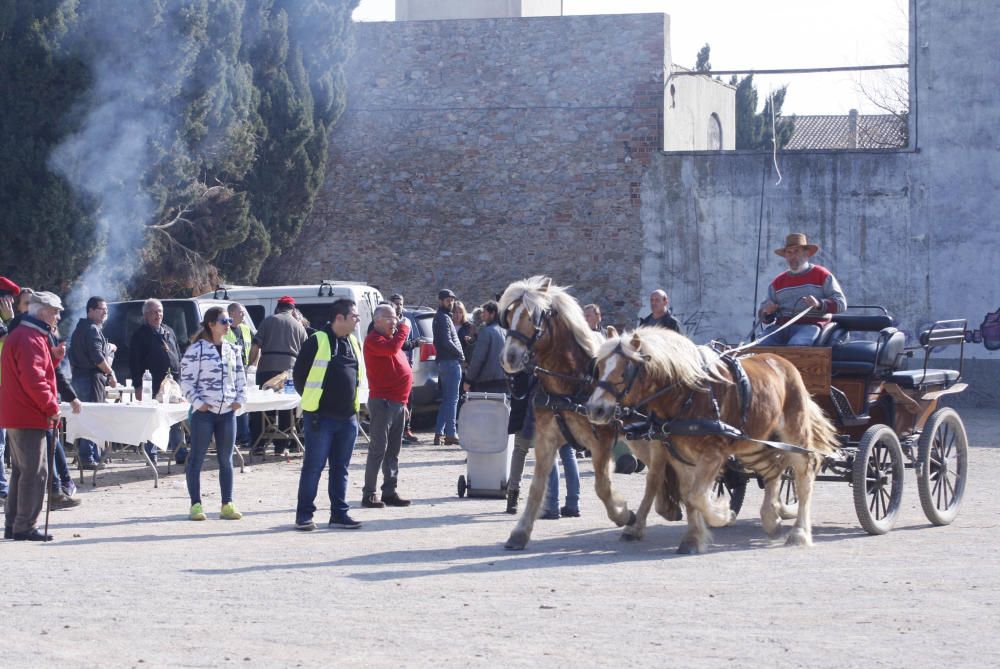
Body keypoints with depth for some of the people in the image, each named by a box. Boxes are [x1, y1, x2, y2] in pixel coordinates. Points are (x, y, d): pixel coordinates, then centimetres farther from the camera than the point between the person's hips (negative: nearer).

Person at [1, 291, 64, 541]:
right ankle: (25, 527, -6)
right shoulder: (30, 339, -17)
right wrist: (52, 407, -14)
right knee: (35, 472, -7)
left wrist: (52, 356, 7)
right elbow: (34, 380, -22)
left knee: (21, 471, 16)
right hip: (29, 417, -11)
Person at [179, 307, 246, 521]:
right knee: (197, 458, 0)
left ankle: (227, 504, 12)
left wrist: (240, 399, 5)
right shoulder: (196, 350, -6)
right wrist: (197, 402, -13)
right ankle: (195, 505, 4)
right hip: (204, 411, -5)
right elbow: (186, 380, -7)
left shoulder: (233, 350, 12)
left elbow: (241, 378, 19)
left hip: (227, 411, 5)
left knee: (226, 459, 8)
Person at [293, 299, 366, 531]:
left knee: (340, 468, 10)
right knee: (313, 467, -2)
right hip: (320, 416, -6)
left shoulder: (354, 343, 11)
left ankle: (339, 514, 16)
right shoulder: (317, 341, -10)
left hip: (347, 416, 6)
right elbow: (299, 374, -5)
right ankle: (304, 515, 3)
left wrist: (352, 402, 13)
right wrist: (312, 401, 2)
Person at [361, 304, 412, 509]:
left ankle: (390, 492, 15)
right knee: (378, 449, -9)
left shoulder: (390, 339, 22)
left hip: (397, 402, 9)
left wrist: (403, 403, 25)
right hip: (382, 402, -9)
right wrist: (404, 329, -14)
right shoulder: (374, 340, -8)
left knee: (393, 450, 11)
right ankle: (369, 494, -8)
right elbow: (391, 348, -30)